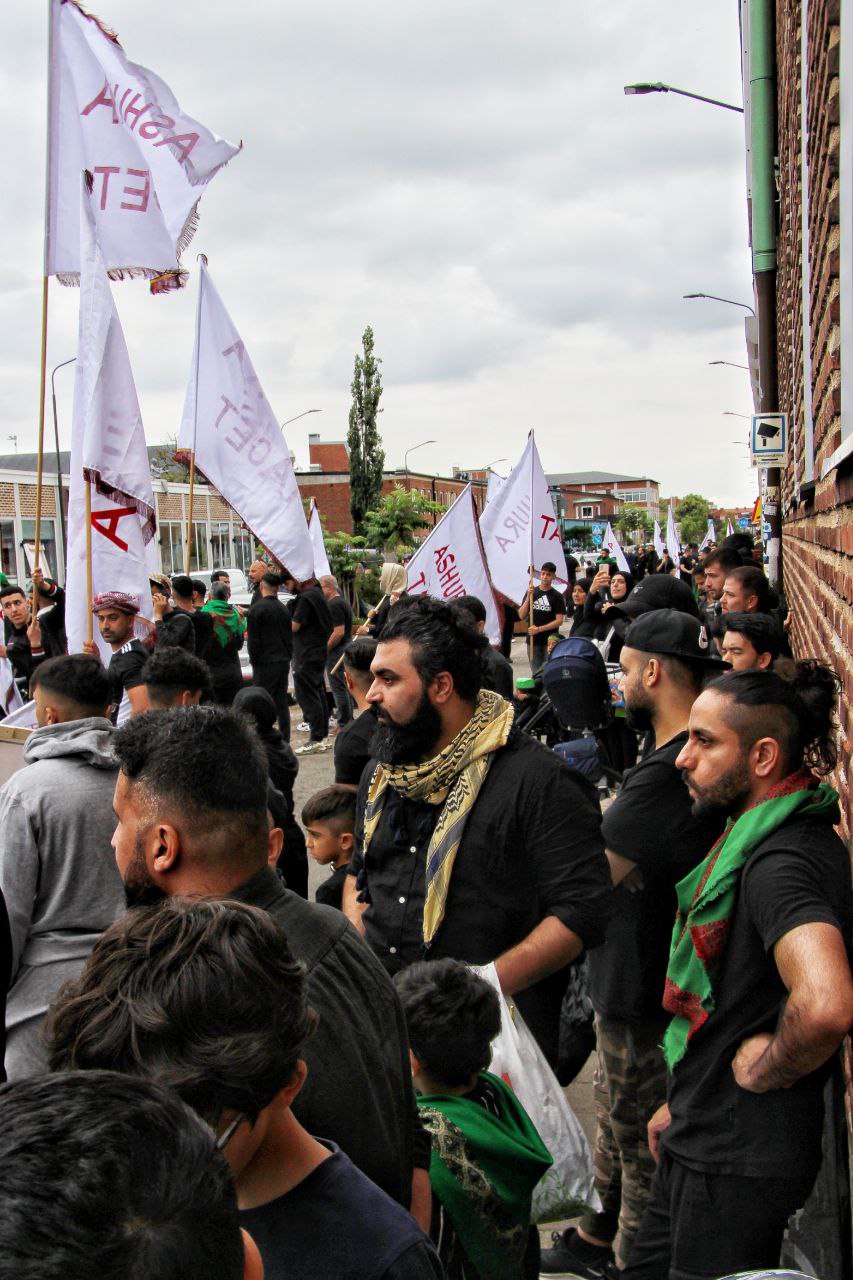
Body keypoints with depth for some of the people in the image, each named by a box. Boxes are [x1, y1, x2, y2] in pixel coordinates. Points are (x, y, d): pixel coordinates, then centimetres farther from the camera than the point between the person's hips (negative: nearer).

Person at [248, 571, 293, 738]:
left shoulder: (256, 609, -10)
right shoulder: (283, 609, 13)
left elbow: (253, 640, -11)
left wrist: (254, 661, -3)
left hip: (265, 663, -7)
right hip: (283, 662, 7)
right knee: (281, 703, 10)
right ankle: (285, 741, 12)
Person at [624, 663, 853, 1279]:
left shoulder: (781, 864, -25)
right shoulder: (761, 843, 9)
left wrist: (762, 1071, -24)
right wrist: (685, 1102, 21)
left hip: (740, 1160, -10)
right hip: (705, 1141, 10)